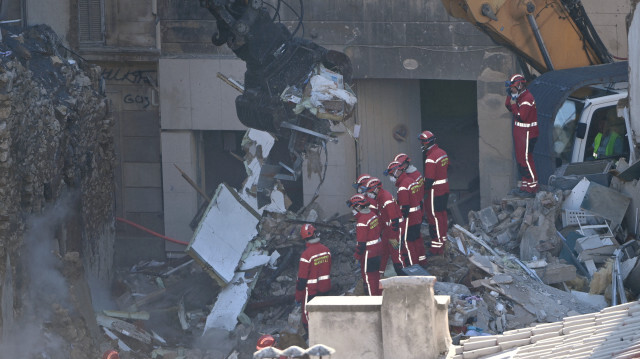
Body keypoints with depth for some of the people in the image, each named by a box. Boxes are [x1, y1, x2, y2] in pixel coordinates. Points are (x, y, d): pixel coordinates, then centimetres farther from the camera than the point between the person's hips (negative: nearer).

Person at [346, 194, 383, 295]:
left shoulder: (362, 222, -23)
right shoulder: (373, 215, 3)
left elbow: (361, 242, -22)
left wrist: (357, 256, -10)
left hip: (368, 252, -9)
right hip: (377, 250, 9)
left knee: (367, 275, 4)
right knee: (376, 272, 20)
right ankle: (379, 294, 32)